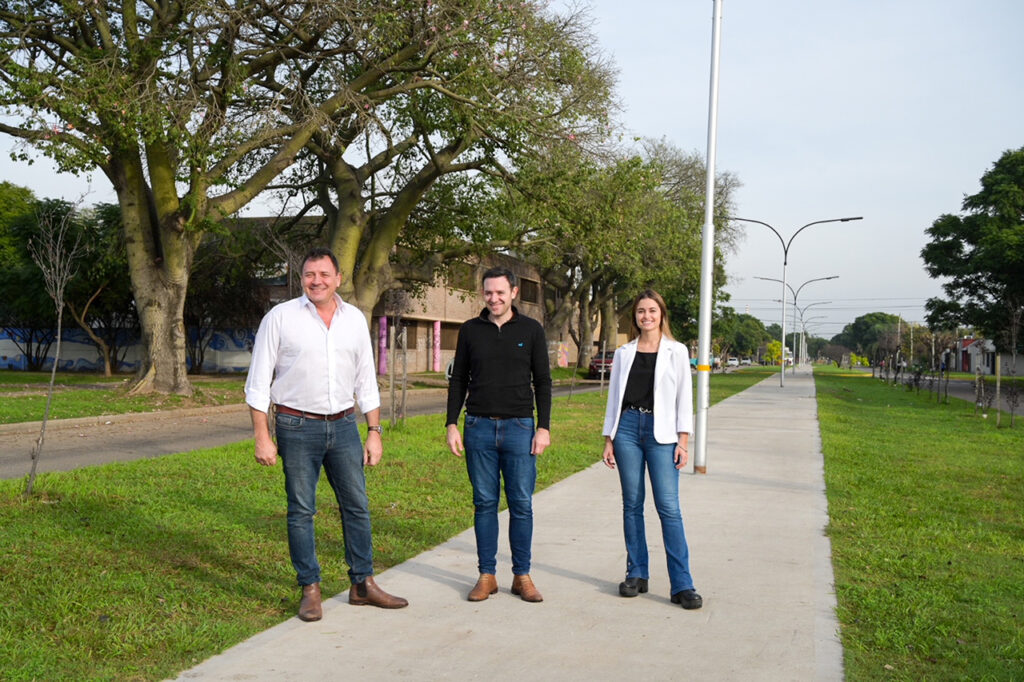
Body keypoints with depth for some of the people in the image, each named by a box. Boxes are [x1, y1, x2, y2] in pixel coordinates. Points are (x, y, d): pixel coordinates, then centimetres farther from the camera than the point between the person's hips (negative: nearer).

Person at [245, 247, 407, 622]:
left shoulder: (355, 319, 7)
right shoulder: (280, 317, -3)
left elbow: (366, 381, 13)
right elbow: (258, 382, -3)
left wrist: (374, 432, 8)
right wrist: (262, 437, -8)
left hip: (343, 425, 4)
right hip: (297, 426, -3)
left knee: (357, 505, 7)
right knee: (301, 511, 2)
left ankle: (363, 584, 20)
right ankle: (310, 590, 15)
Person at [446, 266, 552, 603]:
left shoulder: (531, 330, 4)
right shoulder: (470, 331, 7)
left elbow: (543, 381, 5)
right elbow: (458, 380, 10)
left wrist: (544, 427, -3)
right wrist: (451, 425, 2)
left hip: (519, 427, -1)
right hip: (479, 427, 1)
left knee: (521, 505, 1)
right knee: (484, 503, 5)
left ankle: (522, 576, 12)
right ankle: (487, 575, 14)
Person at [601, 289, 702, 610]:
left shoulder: (676, 352, 6)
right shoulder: (624, 353, 11)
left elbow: (684, 399, 4)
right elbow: (614, 398, 12)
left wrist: (683, 441, -4)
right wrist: (608, 440, 7)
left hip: (661, 432, -2)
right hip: (627, 428, 2)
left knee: (668, 507, -8)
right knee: (632, 504, 5)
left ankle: (682, 585, -5)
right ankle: (637, 574, 16)